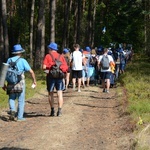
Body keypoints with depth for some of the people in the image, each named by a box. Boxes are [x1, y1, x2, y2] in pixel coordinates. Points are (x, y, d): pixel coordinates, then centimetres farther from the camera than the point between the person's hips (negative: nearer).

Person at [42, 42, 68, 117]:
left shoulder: (48, 56, -1)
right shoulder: (61, 56, 8)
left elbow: (44, 67, -10)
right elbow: (66, 68, 3)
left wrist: (48, 67, 10)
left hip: (51, 76, -2)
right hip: (59, 76, 2)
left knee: (51, 94, 10)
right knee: (60, 93, 2)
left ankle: (52, 110, 10)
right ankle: (59, 111, -4)